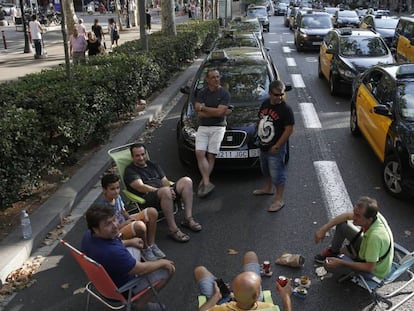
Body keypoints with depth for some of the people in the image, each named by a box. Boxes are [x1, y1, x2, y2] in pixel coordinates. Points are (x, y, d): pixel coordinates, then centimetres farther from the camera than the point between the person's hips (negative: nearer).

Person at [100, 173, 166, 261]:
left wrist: (131, 219, -6)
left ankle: (151, 245, 1)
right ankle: (145, 249, -6)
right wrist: (129, 221, -17)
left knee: (152, 212, -4)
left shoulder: (117, 197, -3)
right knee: (140, 225, -37)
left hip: (125, 222, 9)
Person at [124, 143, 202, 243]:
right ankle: (173, 230, -35)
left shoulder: (153, 165, 26)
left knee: (186, 181, -15)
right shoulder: (130, 170, 6)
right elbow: (140, 187, -10)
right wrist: (160, 190, -20)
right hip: (148, 197, -7)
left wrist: (170, 190, -6)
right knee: (165, 191, -39)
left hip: (165, 192, 7)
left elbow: (165, 181, 18)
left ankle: (188, 219, -18)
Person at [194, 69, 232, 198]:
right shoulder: (202, 93, 8)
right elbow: (200, 114, -4)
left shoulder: (224, 94, -1)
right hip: (203, 127, 3)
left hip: (218, 127, -3)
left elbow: (219, 112, -14)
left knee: (211, 156, -3)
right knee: (199, 153, -11)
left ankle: (203, 182, 2)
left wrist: (203, 107, -7)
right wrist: (219, 111, -9)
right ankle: (207, 183, -13)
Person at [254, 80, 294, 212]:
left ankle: (279, 200, 11)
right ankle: (267, 188, 47)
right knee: (265, 170, 26)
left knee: (277, 174, 0)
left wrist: (277, 146, -19)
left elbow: (289, 129, -19)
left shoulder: (286, 109, -18)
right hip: (263, 146, 7)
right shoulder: (265, 104, 2)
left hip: (275, 149, -7)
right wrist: (259, 136, 8)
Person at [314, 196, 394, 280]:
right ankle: (333, 251, 26)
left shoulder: (375, 236, -43)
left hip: (374, 269, -7)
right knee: (342, 224, 1)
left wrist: (341, 263, -28)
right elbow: (346, 216, -4)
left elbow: (369, 267, -33)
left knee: (329, 264, -14)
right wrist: (324, 229, -9)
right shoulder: (370, 213, -22)